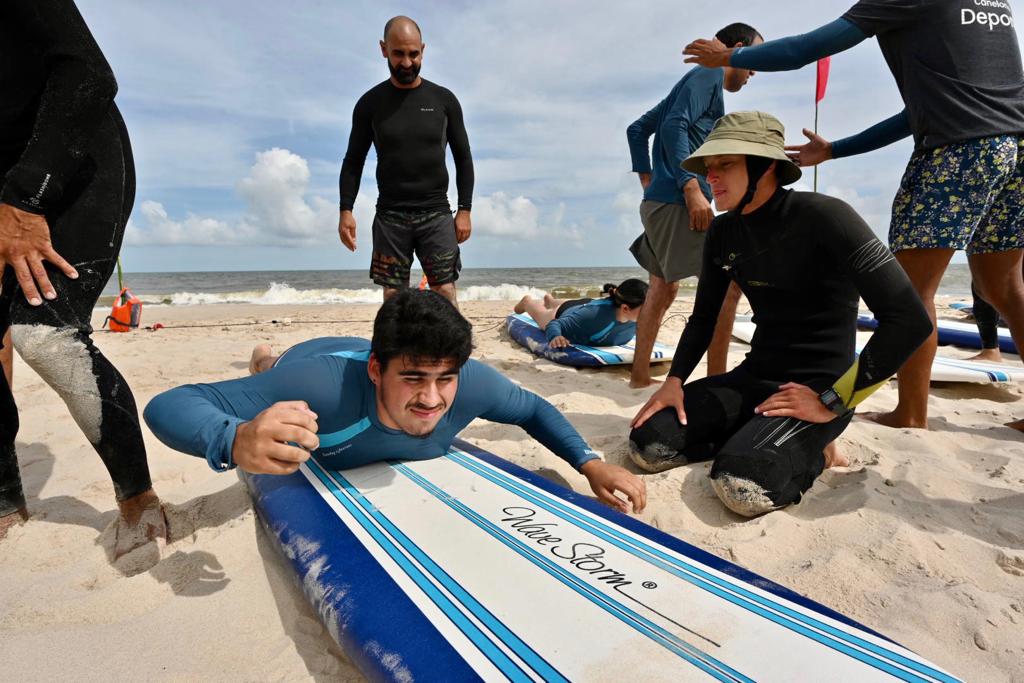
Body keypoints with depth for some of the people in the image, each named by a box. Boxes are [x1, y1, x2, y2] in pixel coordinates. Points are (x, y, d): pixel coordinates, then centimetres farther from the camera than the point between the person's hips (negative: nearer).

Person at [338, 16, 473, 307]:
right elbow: (353, 161, 8)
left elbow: (463, 158, 8)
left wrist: (465, 210, 0)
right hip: (390, 215, 1)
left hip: (436, 214, 0)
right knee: (393, 298, 1)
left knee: (445, 294, -6)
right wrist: (346, 210, -4)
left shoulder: (443, 99, 6)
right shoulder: (370, 103, 6)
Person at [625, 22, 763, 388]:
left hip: (660, 201, 10)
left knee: (664, 288, 13)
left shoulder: (691, 81, 26)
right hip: (676, 202, -10)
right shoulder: (709, 74, -1)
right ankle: (716, 381, -9)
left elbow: (637, 130, 26)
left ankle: (640, 374, 17)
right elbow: (675, 126, -18)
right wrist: (692, 189, -23)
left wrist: (648, 182, 20)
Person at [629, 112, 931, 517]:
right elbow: (703, 318, 13)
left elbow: (909, 321, -21)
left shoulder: (823, 218, -16)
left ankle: (811, 449, 2)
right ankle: (750, 435, 11)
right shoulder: (723, 233, 5)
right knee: (647, 445, -10)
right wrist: (674, 381, -1)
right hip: (754, 377, 6)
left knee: (742, 483, -30)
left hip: (818, 386, -6)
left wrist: (833, 402, -19)